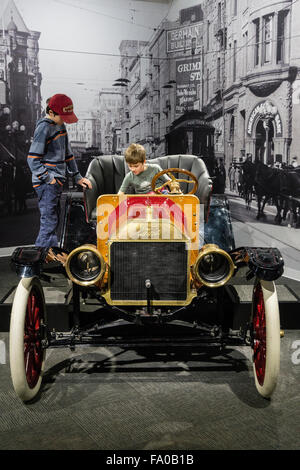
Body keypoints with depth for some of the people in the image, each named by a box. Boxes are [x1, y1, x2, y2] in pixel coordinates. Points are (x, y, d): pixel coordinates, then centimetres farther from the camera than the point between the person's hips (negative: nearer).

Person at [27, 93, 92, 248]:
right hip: (46, 184, -9)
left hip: (57, 182, 9)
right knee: (49, 222, -10)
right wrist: (49, 178, -19)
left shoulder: (60, 125, 14)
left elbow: (67, 154, 23)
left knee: (54, 222, 13)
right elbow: (32, 160, -17)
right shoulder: (43, 128, -13)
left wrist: (78, 177, 20)